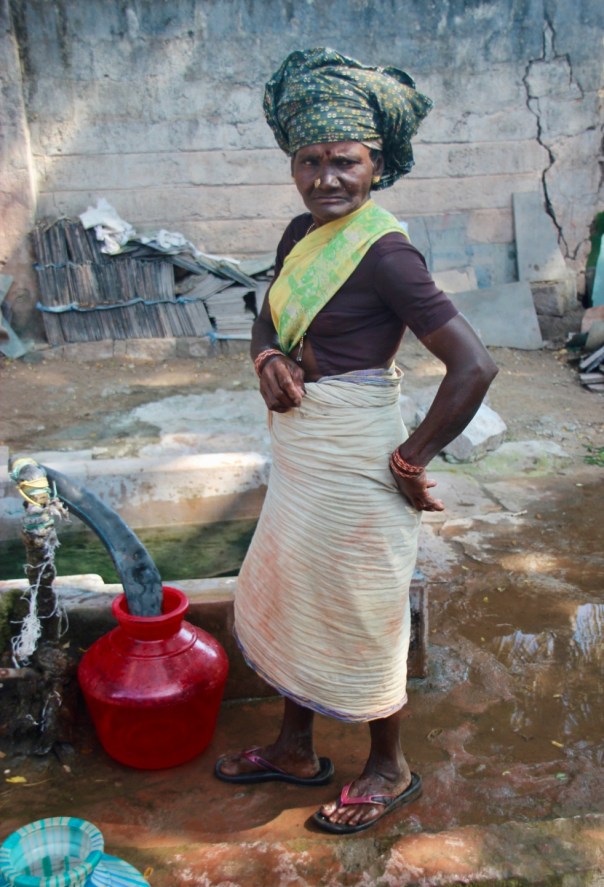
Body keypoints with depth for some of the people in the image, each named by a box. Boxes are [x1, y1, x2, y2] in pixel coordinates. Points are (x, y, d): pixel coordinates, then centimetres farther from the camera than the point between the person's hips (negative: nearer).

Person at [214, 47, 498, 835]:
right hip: (298, 449, 9)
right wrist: (269, 360, -6)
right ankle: (296, 749, 43)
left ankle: (390, 769, 35)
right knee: (287, 598, 20)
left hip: (353, 462, -9)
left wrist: (413, 459, -16)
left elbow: (474, 366, -25)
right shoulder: (300, 233, 4)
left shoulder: (384, 253, -21)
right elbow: (268, 321, 17)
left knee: (360, 615, 9)